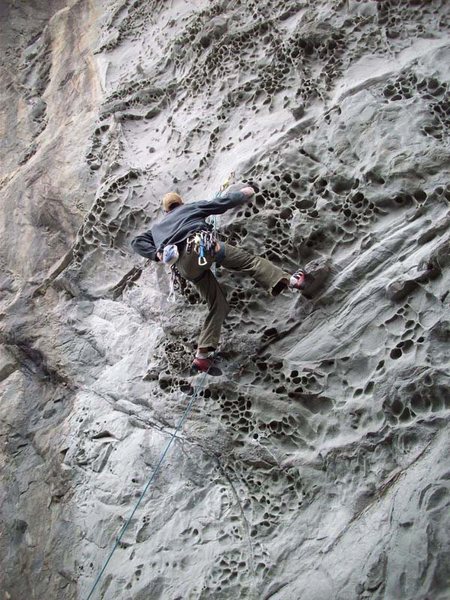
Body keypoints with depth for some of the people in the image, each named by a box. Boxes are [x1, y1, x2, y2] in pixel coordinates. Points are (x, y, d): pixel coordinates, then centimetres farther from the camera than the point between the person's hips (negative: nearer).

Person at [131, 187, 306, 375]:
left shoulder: (158, 227, 38)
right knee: (249, 261, 2)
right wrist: (243, 194, 37)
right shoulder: (190, 207, 28)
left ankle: (202, 356, 3)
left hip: (185, 266, 4)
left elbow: (137, 242, 27)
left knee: (218, 306, 10)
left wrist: (156, 254, 14)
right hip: (201, 246, -4)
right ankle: (288, 280, -16)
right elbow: (222, 203, 23)